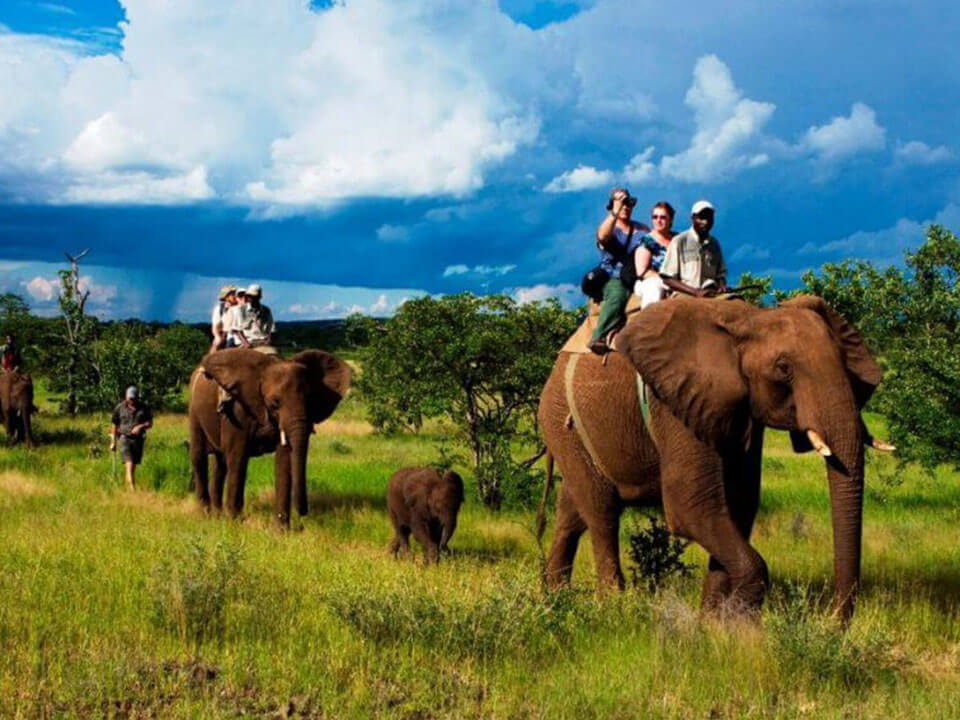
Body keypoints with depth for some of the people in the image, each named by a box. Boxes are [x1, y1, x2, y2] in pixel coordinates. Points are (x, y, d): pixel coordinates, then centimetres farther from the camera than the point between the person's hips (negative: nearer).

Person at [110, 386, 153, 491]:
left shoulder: (143, 407, 5)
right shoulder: (120, 408, 2)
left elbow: (150, 423, 5)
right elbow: (115, 426, 9)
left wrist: (140, 426, -16)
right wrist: (113, 442, 9)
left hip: (138, 439, 3)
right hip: (125, 438, -3)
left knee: (133, 466, 8)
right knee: (129, 464, -17)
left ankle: (127, 487, 23)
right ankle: (133, 490, -26)